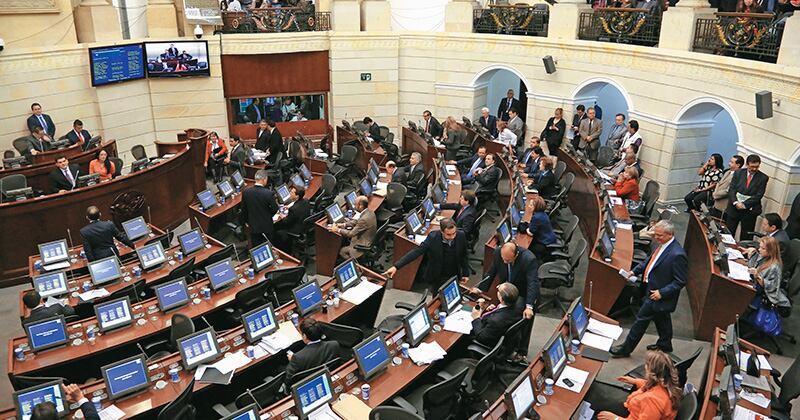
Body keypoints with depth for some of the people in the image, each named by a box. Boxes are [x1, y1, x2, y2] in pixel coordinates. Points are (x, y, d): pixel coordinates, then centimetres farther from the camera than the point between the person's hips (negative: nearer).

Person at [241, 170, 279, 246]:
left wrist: (246, 221, 17)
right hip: (267, 227, -3)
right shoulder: (269, 193, -22)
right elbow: (275, 209, -11)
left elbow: (244, 209, 1)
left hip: (253, 226, 3)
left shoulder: (246, 192, -10)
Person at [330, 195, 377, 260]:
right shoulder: (369, 211, -5)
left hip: (364, 246, -9)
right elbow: (356, 221, 11)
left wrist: (338, 230, -12)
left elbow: (352, 233, -24)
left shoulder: (365, 219, -33)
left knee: (341, 251, 3)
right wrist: (344, 224, 2)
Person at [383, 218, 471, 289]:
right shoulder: (433, 237, -25)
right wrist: (396, 266, -33)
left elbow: (464, 255, -1)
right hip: (438, 277, -2)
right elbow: (416, 251, -25)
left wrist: (465, 273, 4)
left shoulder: (461, 235, -18)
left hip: (455, 276, 2)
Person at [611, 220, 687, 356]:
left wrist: (661, 292, -23)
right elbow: (651, 259, 13)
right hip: (652, 288, 9)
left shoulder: (677, 254, -30)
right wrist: (635, 271, 5)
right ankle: (664, 345, 46)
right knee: (662, 319, 26)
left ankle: (626, 349, 18)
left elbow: (680, 281, -23)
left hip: (657, 295, -9)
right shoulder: (662, 244, -4)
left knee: (642, 319, 4)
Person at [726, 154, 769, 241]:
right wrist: (736, 202, -15)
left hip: (749, 210, -2)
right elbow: (731, 189, 0)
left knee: (746, 237, 2)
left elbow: (758, 195, -7)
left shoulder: (763, 178, -1)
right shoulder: (738, 173, 5)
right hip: (734, 208, 2)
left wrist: (744, 204, -15)